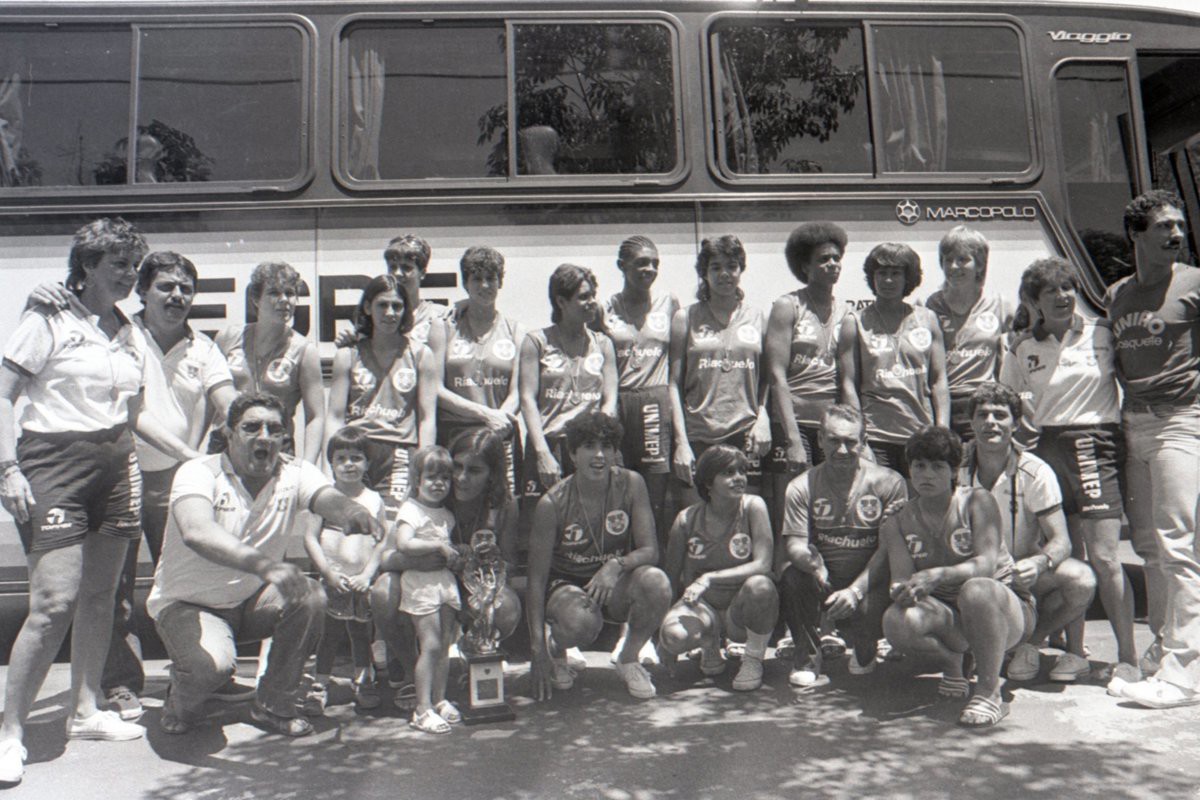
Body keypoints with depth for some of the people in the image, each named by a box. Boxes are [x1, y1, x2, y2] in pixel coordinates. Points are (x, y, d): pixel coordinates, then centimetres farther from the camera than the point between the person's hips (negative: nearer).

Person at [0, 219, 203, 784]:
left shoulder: (131, 334, 15)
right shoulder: (49, 321, -2)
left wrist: (194, 457, 15)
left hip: (115, 467, 6)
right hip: (55, 465, -6)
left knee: (99, 596, 9)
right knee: (54, 602, -10)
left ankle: (85, 711, 23)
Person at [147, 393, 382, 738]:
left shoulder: (294, 473, -10)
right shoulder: (198, 472, -21)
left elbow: (329, 499, -31)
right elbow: (197, 532, -41)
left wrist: (353, 513, -57)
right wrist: (264, 564, -58)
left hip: (253, 600, 4)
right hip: (187, 602, -4)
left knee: (309, 596, -24)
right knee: (213, 664, -32)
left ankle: (275, 705, -2)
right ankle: (182, 702, 7)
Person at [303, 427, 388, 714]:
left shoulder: (374, 499, 6)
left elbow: (382, 540, 6)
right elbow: (310, 537, -6)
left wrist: (367, 574, -5)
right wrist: (330, 573, -12)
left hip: (361, 581, 3)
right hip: (331, 580, -3)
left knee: (361, 631, 12)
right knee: (330, 632, -2)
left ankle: (363, 682, 26)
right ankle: (320, 685, 10)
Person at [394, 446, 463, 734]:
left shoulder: (446, 514, 16)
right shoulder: (411, 509, -8)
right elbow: (404, 544, -22)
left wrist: (455, 553, 1)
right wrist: (439, 546, -19)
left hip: (446, 579, 7)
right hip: (421, 581, -7)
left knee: (445, 644, 9)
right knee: (430, 645, -10)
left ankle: (439, 699, 21)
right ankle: (423, 710, -3)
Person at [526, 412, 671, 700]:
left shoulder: (630, 484, -13)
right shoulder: (552, 504, -19)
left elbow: (651, 551, -13)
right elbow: (537, 578, -16)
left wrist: (616, 566, -36)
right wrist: (538, 649, -21)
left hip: (615, 587, 3)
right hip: (567, 584, -2)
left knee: (656, 582, -30)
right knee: (581, 622, -37)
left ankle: (628, 659, -1)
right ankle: (554, 648, 4)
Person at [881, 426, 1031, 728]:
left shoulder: (977, 501, -10)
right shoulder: (898, 522, 0)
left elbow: (986, 564, -24)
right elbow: (901, 580, -8)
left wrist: (936, 575, -41)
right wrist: (904, 591, -33)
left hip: (1003, 608, -3)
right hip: (949, 618, 3)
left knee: (976, 589, -40)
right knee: (896, 621, -30)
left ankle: (989, 693, -21)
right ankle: (951, 663, 4)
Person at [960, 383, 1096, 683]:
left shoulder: (1035, 472, -14)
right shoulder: (956, 469, -9)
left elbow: (1061, 540, -19)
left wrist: (1038, 563, -42)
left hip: (1028, 572, -1)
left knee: (1081, 580, -32)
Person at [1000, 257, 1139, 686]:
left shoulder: (1103, 333, 5)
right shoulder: (1022, 348, 11)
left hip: (1093, 442, -2)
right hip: (1043, 447, 3)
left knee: (1103, 556, -8)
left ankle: (1128, 657, 2)